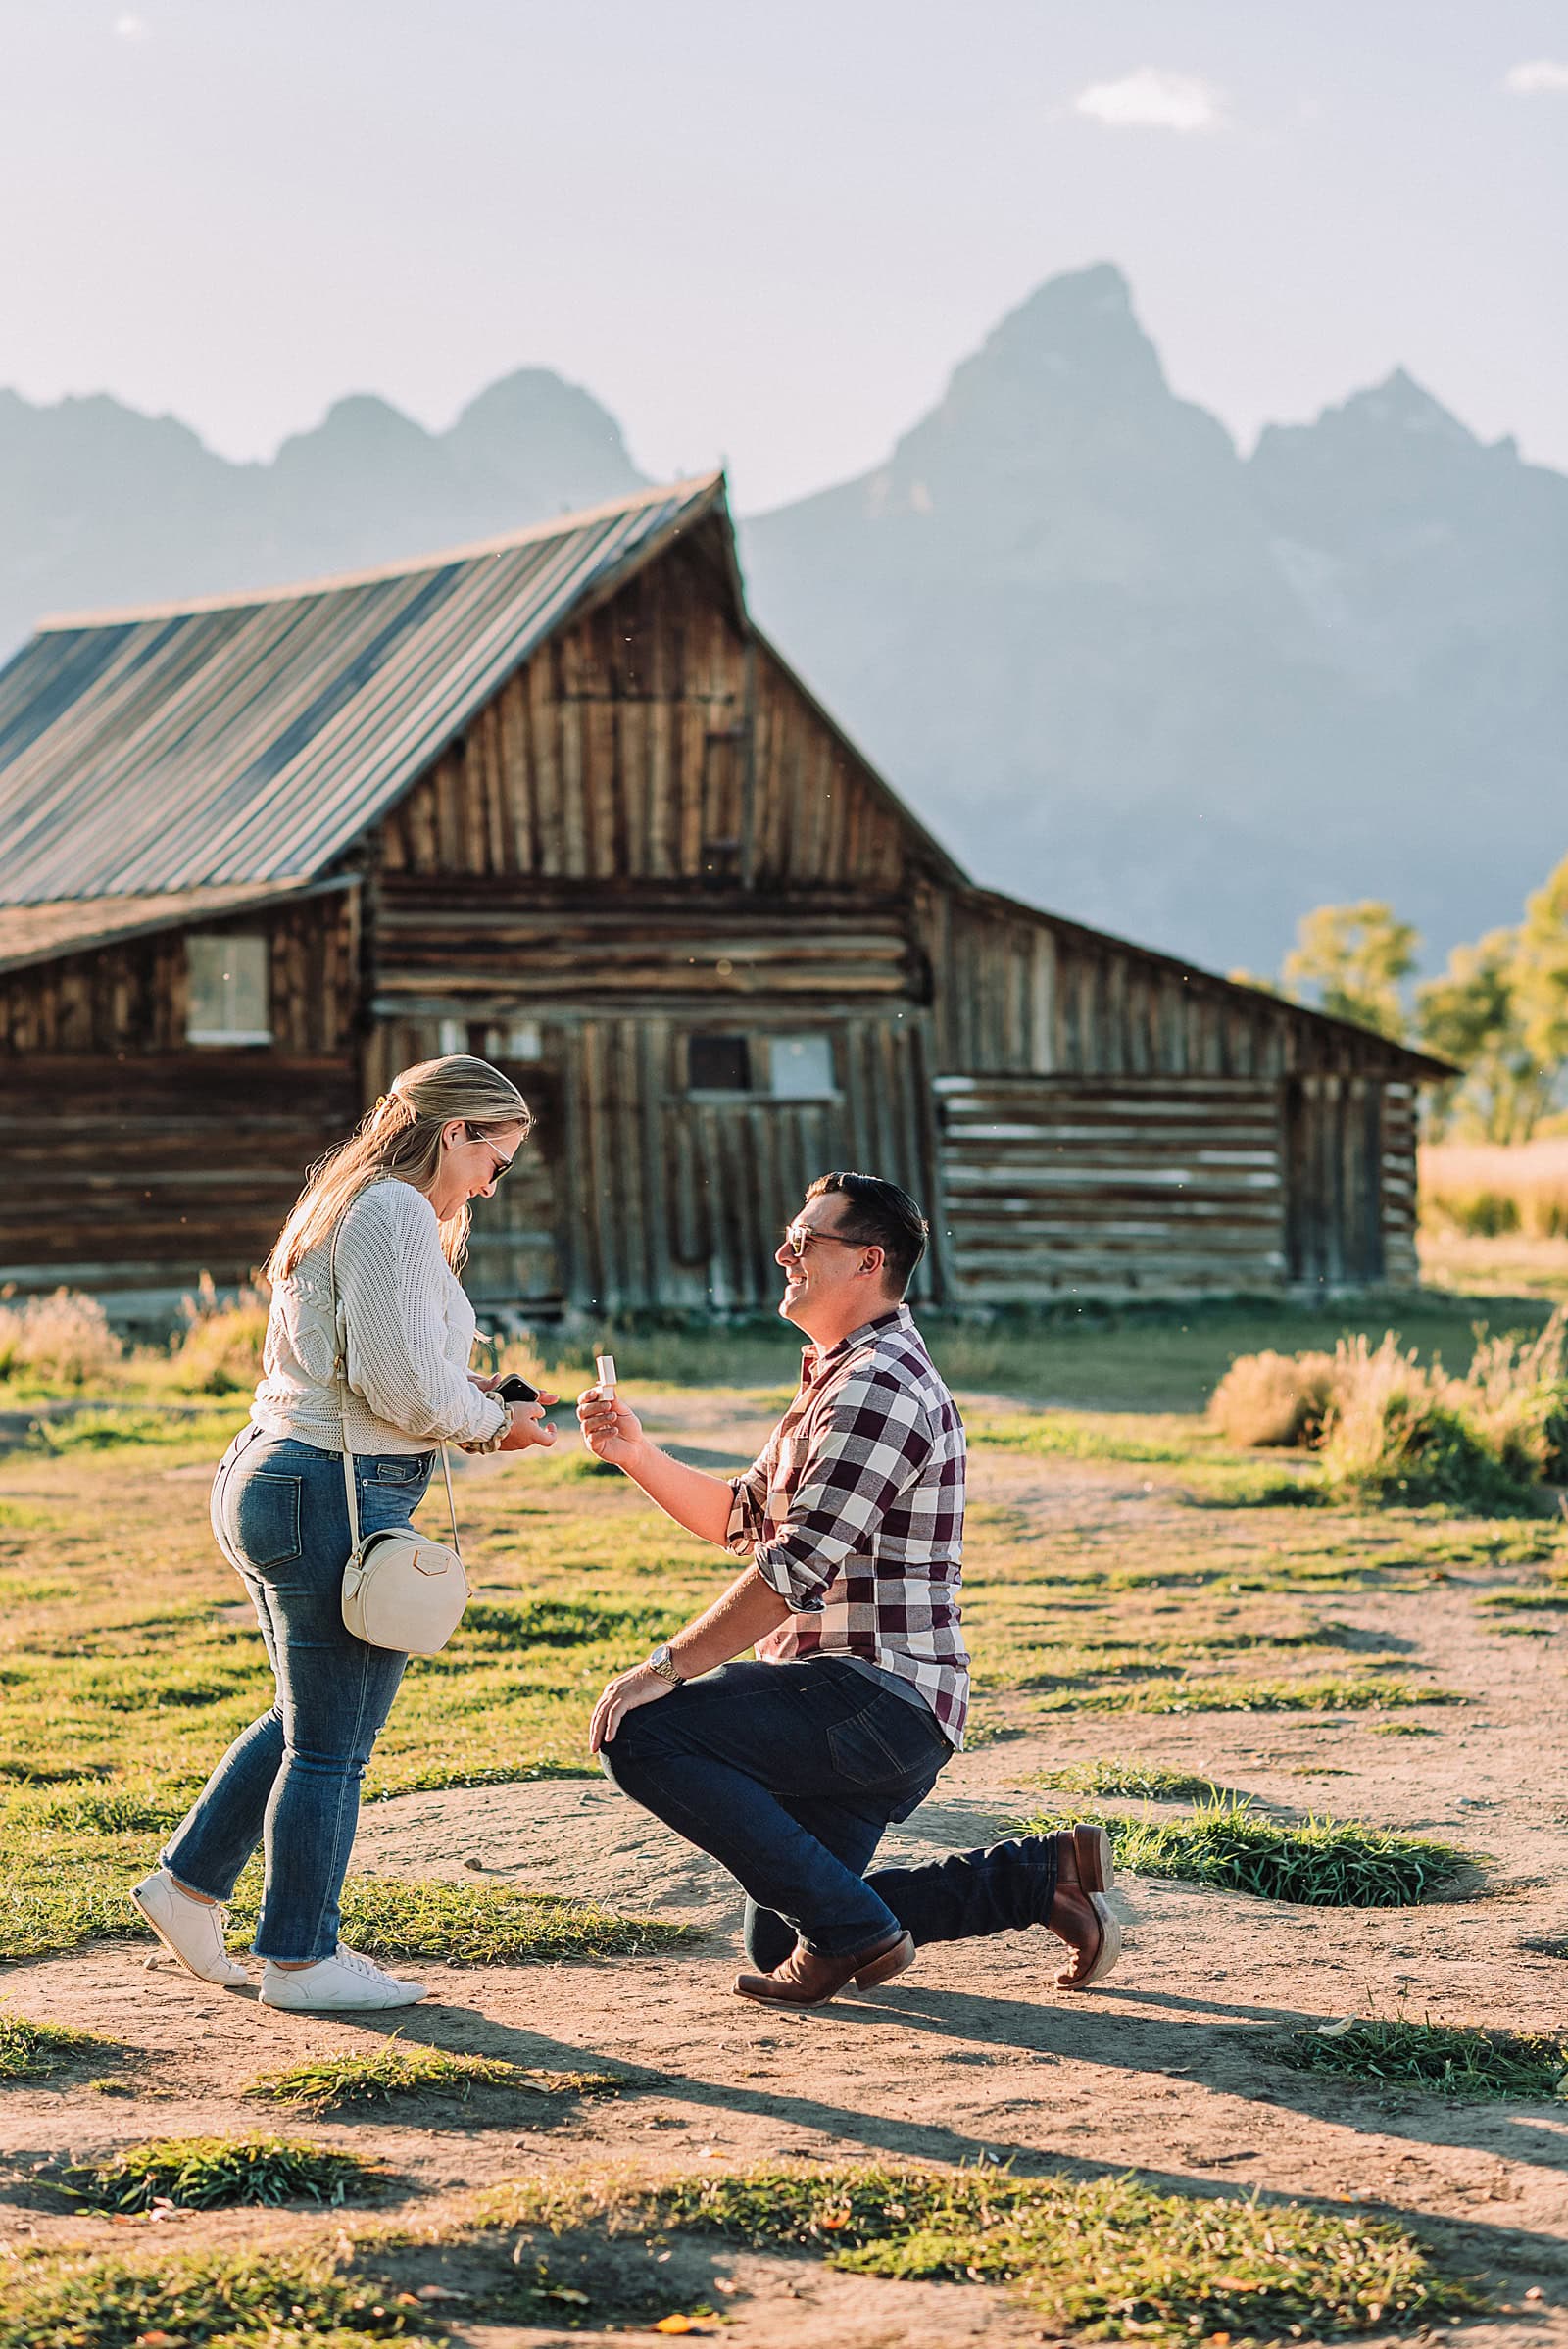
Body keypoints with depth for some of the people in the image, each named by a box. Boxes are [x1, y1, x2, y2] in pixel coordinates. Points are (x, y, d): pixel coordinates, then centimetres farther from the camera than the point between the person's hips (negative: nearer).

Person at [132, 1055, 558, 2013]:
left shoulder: (342, 1206, 17)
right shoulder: (397, 1215, -15)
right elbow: (402, 1385, -21)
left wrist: (463, 1391, 12)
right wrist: (492, 1425, -4)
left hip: (270, 1474, 11)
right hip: (340, 1494, -10)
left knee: (309, 1718, 23)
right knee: (333, 1743, 1)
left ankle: (189, 1882, 28)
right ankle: (301, 1958, 11)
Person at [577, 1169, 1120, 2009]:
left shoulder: (881, 1386, -16)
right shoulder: (839, 1375, 20)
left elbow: (797, 1567, -23)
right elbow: (742, 1519, 23)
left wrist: (668, 1667, -23)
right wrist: (638, 1455, 8)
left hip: (878, 1696, -11)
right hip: (870, 1715, 11)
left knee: (643, 1735, -24)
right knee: (778, 1941, 14)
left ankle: (849, 1930, -15)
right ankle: (1042, 1875, 18)